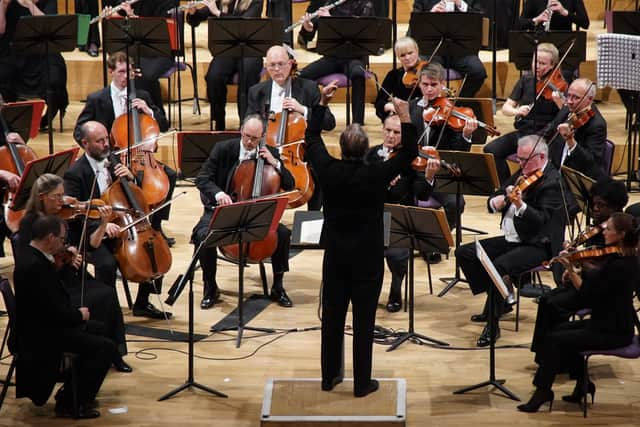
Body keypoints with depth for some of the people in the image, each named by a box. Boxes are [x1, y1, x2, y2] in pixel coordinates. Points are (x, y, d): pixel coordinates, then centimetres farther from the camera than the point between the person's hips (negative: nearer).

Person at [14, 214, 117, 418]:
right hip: (41, 335, -11)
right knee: (105, 347, -15)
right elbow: (56, 312, -26)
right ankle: (71, 403, -4)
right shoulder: (36, 266, -27)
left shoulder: (30, 257, 6)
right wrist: (79, 314, -10)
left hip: (42, 325, 11)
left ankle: (72, 390, 29)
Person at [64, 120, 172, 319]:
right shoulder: (75, 174, -14)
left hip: (117, 227, 7)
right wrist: (102, 224, -33)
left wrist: (130, 177, -4)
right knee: (107, 263, -34)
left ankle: (142, 303, 9)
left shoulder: (112, 161, 7)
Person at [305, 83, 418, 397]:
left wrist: (322, 103, 12)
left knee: (332, 316, 13)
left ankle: (329, 377, 22)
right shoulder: (376, 176, -18)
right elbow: (409, 153, -8)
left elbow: (312, 139, 7)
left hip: (335, 254, 3)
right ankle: (362, 383, 8)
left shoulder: (328, 170, -10)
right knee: (364, 320, 2)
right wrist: (405, 118, -9)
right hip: (368, 256, -3)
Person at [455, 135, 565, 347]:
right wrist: (496, 200, -10)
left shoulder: (553, 182, -14)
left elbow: (541, 219, -26)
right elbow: (492, 203, 14)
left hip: (538, 245, -9)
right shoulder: (522, 174, 11)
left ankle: (493, 324, -19)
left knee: (499, 265, -33)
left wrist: (520, 205, -43)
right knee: (464, 253, 2)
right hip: (511, 239, 9)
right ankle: (501, 301, 12)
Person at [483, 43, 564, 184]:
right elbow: (506, 108, 3)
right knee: (490, 150, -16)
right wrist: (516, 111, -20)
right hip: (522, 132, 5)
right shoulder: (526, 80, 7)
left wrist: (559, 101, -35)